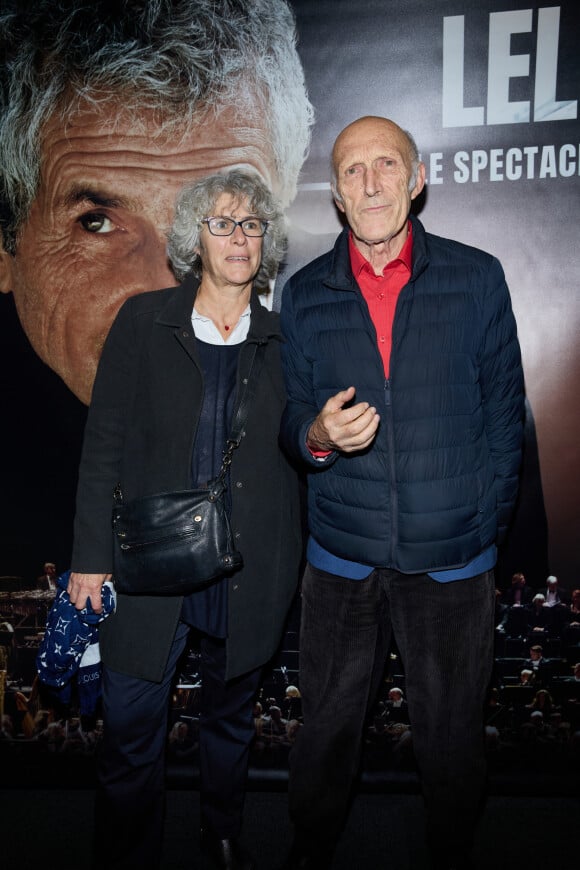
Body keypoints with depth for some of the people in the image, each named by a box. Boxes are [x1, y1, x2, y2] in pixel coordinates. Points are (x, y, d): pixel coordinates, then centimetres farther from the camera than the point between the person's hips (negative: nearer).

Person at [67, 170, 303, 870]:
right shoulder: (144, 321, -2)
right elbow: (103, 445, -2)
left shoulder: (283, 340, 2)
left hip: (247, 575, 2)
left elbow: (297, 457, 6)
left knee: (231, 715, 21)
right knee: (130, 732, 8)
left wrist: (295, 566, 5)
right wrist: (91, 556, -4)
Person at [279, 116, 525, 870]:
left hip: (454, 561, -1)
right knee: (327, 727, 16)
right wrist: (317, 435, -17)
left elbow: (504, 415, 2)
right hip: (341, 560, 1)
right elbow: (292, 418, 6)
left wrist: (485, 525, -2)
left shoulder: (477, 278, -2)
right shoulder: (306, 294, 2)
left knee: (451, 737, 15)